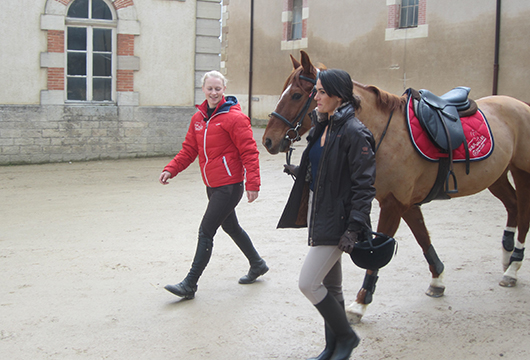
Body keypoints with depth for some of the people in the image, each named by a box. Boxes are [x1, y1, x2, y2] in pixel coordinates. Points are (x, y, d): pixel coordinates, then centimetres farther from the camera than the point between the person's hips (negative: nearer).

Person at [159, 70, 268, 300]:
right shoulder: (198, 118, 8)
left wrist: (252, 184, -19)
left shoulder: (234, 117, -14)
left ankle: (190, 285, 1)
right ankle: (257, 264, 43)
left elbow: (249, 152, -15)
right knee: (230, 226, 22)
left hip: (229, 185, -8)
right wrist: (171, 169, -5)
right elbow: (189, 149, 10)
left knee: (206, 232, -7)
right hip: (212, 185, 9)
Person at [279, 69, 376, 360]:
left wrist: (354, 228, -24)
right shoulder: (323, 126, 9)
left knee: (308, 283, -8)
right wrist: (300, 171, 12)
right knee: (330, 286, 16)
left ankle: (346, 336, 12)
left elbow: (364, 185, -20)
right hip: (318, 213, 9)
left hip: (337, 219, -9)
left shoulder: (354, 133, -18)